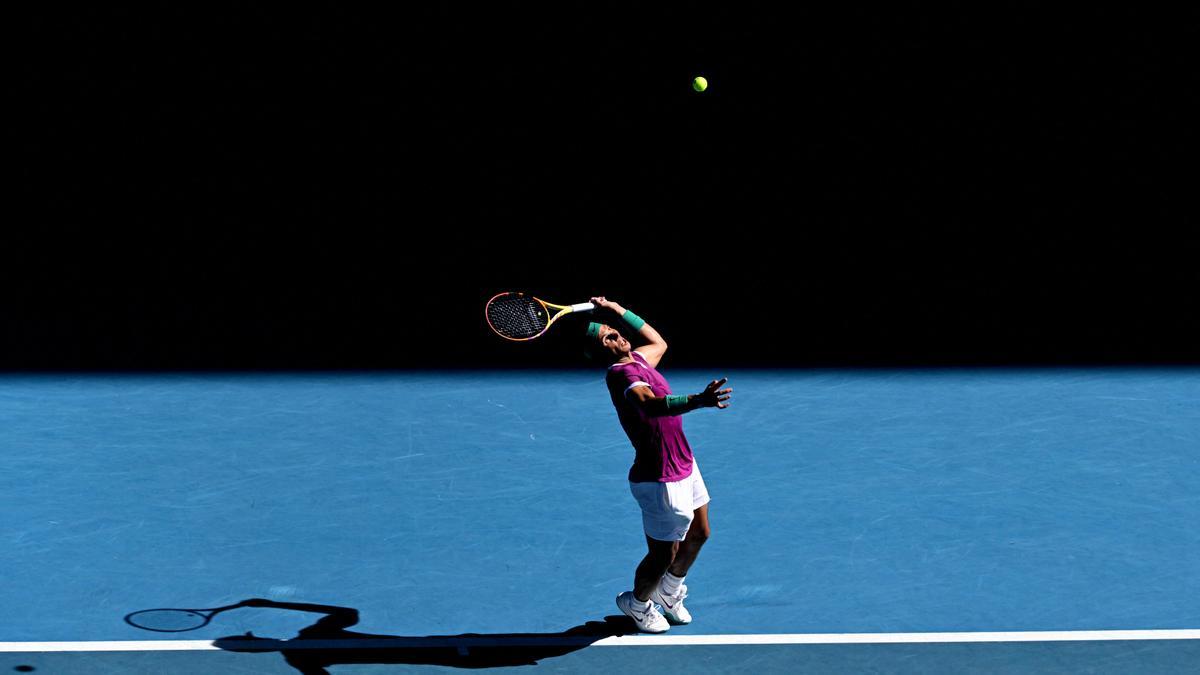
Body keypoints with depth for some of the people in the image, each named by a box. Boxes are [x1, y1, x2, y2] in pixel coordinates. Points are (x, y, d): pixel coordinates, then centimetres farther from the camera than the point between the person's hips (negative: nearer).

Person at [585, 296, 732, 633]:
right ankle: (637, 602, 38)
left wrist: (617, 309, 22)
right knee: (663, 555, 8)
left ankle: (669, 591, 50)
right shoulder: (622, 374, -27)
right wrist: (699, 400, -63)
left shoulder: (636, 359, 5)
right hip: (660, 480, -10)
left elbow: (658, 342, 29)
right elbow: (652, 405, -47)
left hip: (684, 465, 10)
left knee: (698, 533, 25)